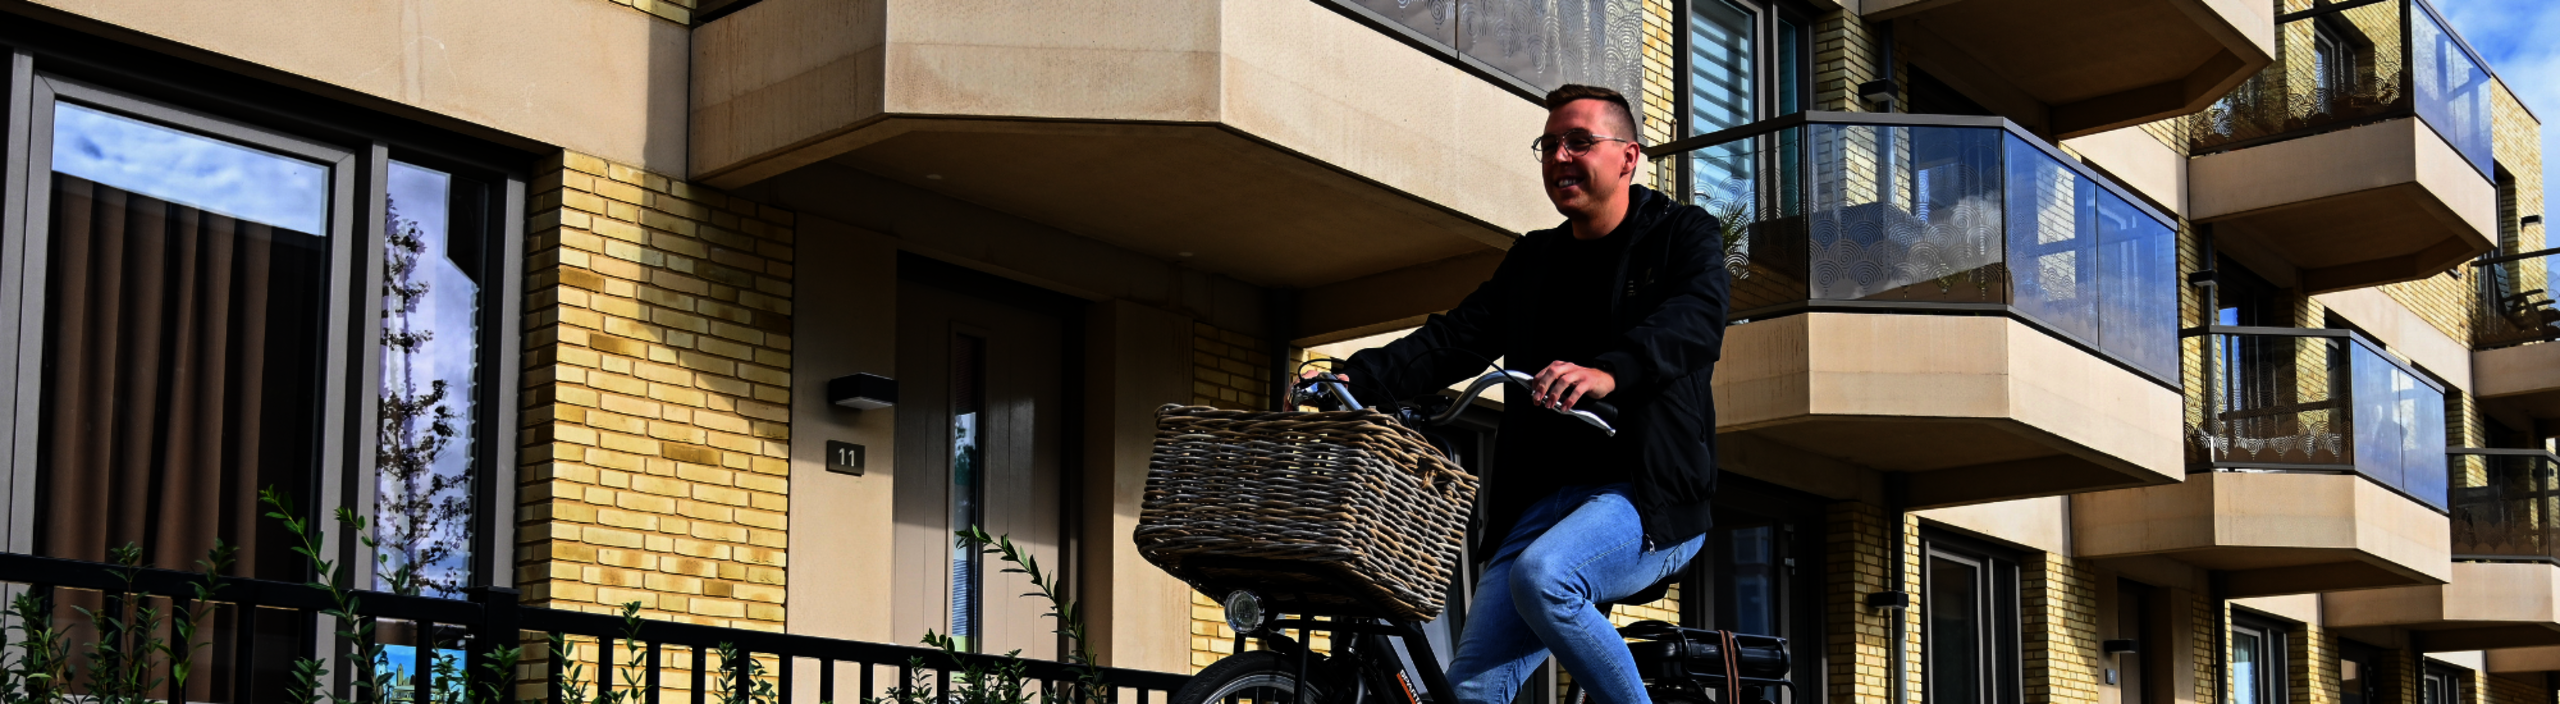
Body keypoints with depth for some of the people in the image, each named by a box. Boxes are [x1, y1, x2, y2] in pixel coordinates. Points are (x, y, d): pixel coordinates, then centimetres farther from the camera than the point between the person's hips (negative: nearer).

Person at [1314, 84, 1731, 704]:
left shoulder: (1684, 235, 5)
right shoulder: (1533, 260, 22)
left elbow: (1696, 321, -16)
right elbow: (1456, 337, 10)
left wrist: (1609, 372, -37)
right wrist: (1356, 377, -8)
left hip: (1652, 497, -5)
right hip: (1546, 502, 6)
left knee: (1539, 575, -35)